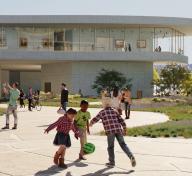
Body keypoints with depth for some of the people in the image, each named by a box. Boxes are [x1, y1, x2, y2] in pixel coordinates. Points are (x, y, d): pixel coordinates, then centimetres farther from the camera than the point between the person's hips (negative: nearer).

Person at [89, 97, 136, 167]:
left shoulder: (102, 112, 8)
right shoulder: (114, 111, 17)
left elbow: (95, 119, 12)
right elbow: (121, 120, 10)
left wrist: (91, 123, 32)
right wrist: (124, 129, 15)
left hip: (110, 131, -3)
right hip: (118, 130, 3)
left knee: (110, 147, 10)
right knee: (123, 144, 7)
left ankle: (112, 162, 15)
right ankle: (131, 156, -12)